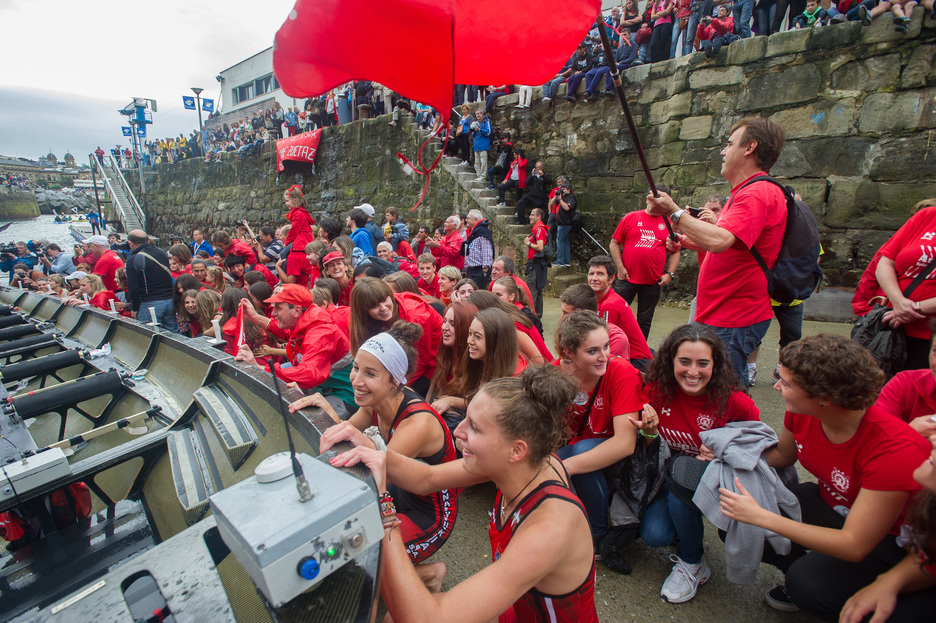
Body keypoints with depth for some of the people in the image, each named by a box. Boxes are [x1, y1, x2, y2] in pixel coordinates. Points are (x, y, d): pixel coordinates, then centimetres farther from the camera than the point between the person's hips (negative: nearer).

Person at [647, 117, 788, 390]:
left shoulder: (758, 193, -16)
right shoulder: (747, 191, 20)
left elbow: (719, 240, -32)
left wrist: (674, 212, -21)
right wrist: (688, 242, 13)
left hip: (733, 321, -11)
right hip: (724, 313, 11)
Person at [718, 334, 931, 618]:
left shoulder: (896, 449, -34)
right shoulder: (800, 413, -18)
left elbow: (854, 546, -31)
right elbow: (782, 455, 5)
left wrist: (760, 516, -36)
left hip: (883, 539, -5)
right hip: (826, 504, 5)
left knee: (810, 586, -28)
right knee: (736, 526, -12)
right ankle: (802, 575, 13)